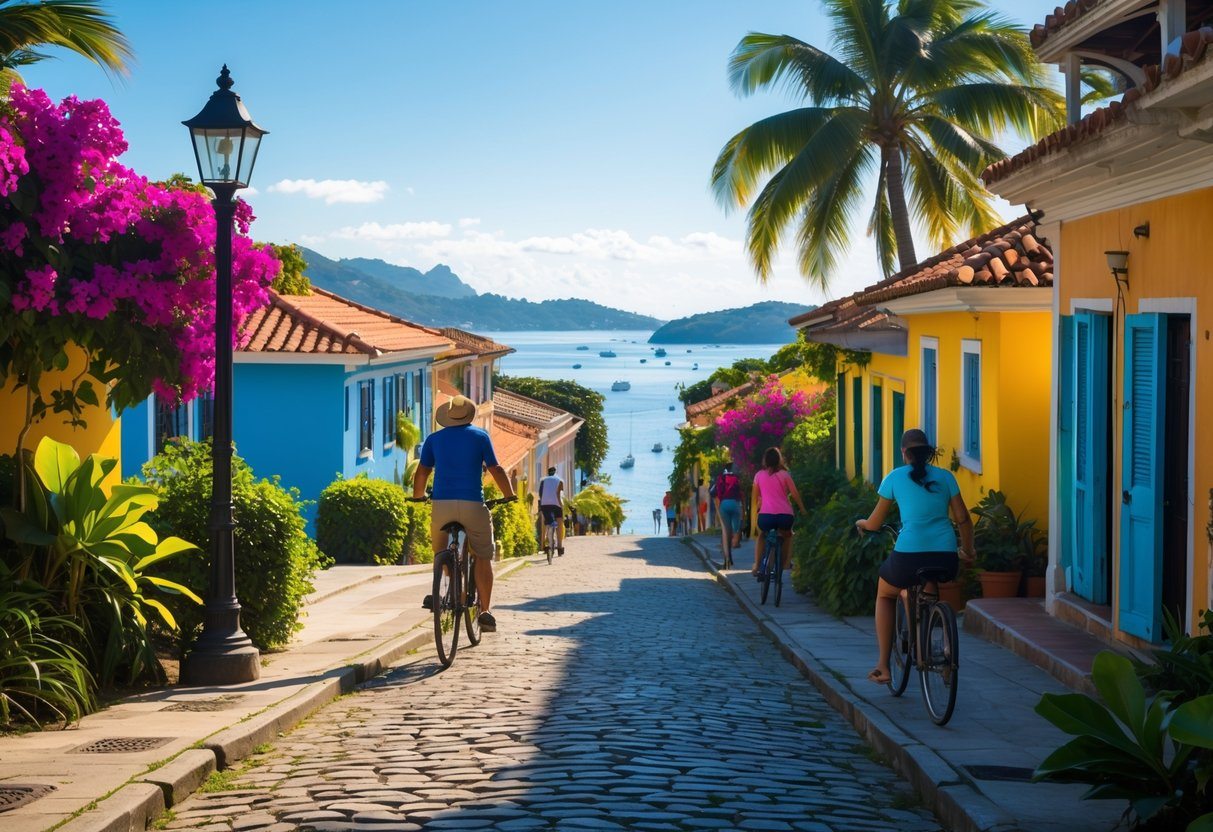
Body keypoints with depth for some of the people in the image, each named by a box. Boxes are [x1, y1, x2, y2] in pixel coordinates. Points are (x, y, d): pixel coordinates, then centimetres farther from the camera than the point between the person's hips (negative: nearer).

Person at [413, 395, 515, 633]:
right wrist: (510, 495, 18)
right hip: (473, 504, -1)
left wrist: (418, 496, 27)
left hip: (441, 504, 1)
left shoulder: (434, 439, 11)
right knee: (483, 557, 8)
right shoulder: (480, 436, 7)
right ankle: (485, 611, -1)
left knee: (440, 552, 24)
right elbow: (495, 469, 6)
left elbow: (422, 472, 10)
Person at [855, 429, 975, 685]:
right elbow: (963, 519, 11)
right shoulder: (945, 477, 12)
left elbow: (874, 524, 13)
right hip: (946, 559, 3)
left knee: (885, 594, 28)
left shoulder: (895, 477, 7)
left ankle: (882, 666, 18)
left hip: (909, 556, -3)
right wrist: (967, 550, 27)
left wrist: (860, 523, 36)